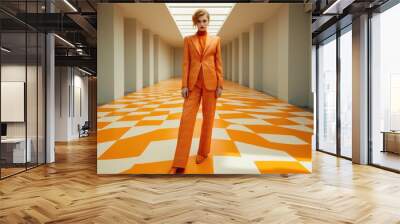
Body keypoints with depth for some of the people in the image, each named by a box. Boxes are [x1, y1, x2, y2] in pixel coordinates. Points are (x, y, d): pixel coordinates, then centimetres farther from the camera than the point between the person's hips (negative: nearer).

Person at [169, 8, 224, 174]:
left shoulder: (216, 40, 8)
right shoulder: (188, 39, 7)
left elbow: (218, 63, 6)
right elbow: (186, 63, 3)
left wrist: (220, 85, -1)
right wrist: (184, 85, -5)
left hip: (210, 82, 1)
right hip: (193, 82, 0)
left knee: (208, 118, 6)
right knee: (186, 118, -9)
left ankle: (203, 152, 23)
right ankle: (179, 163, -8)